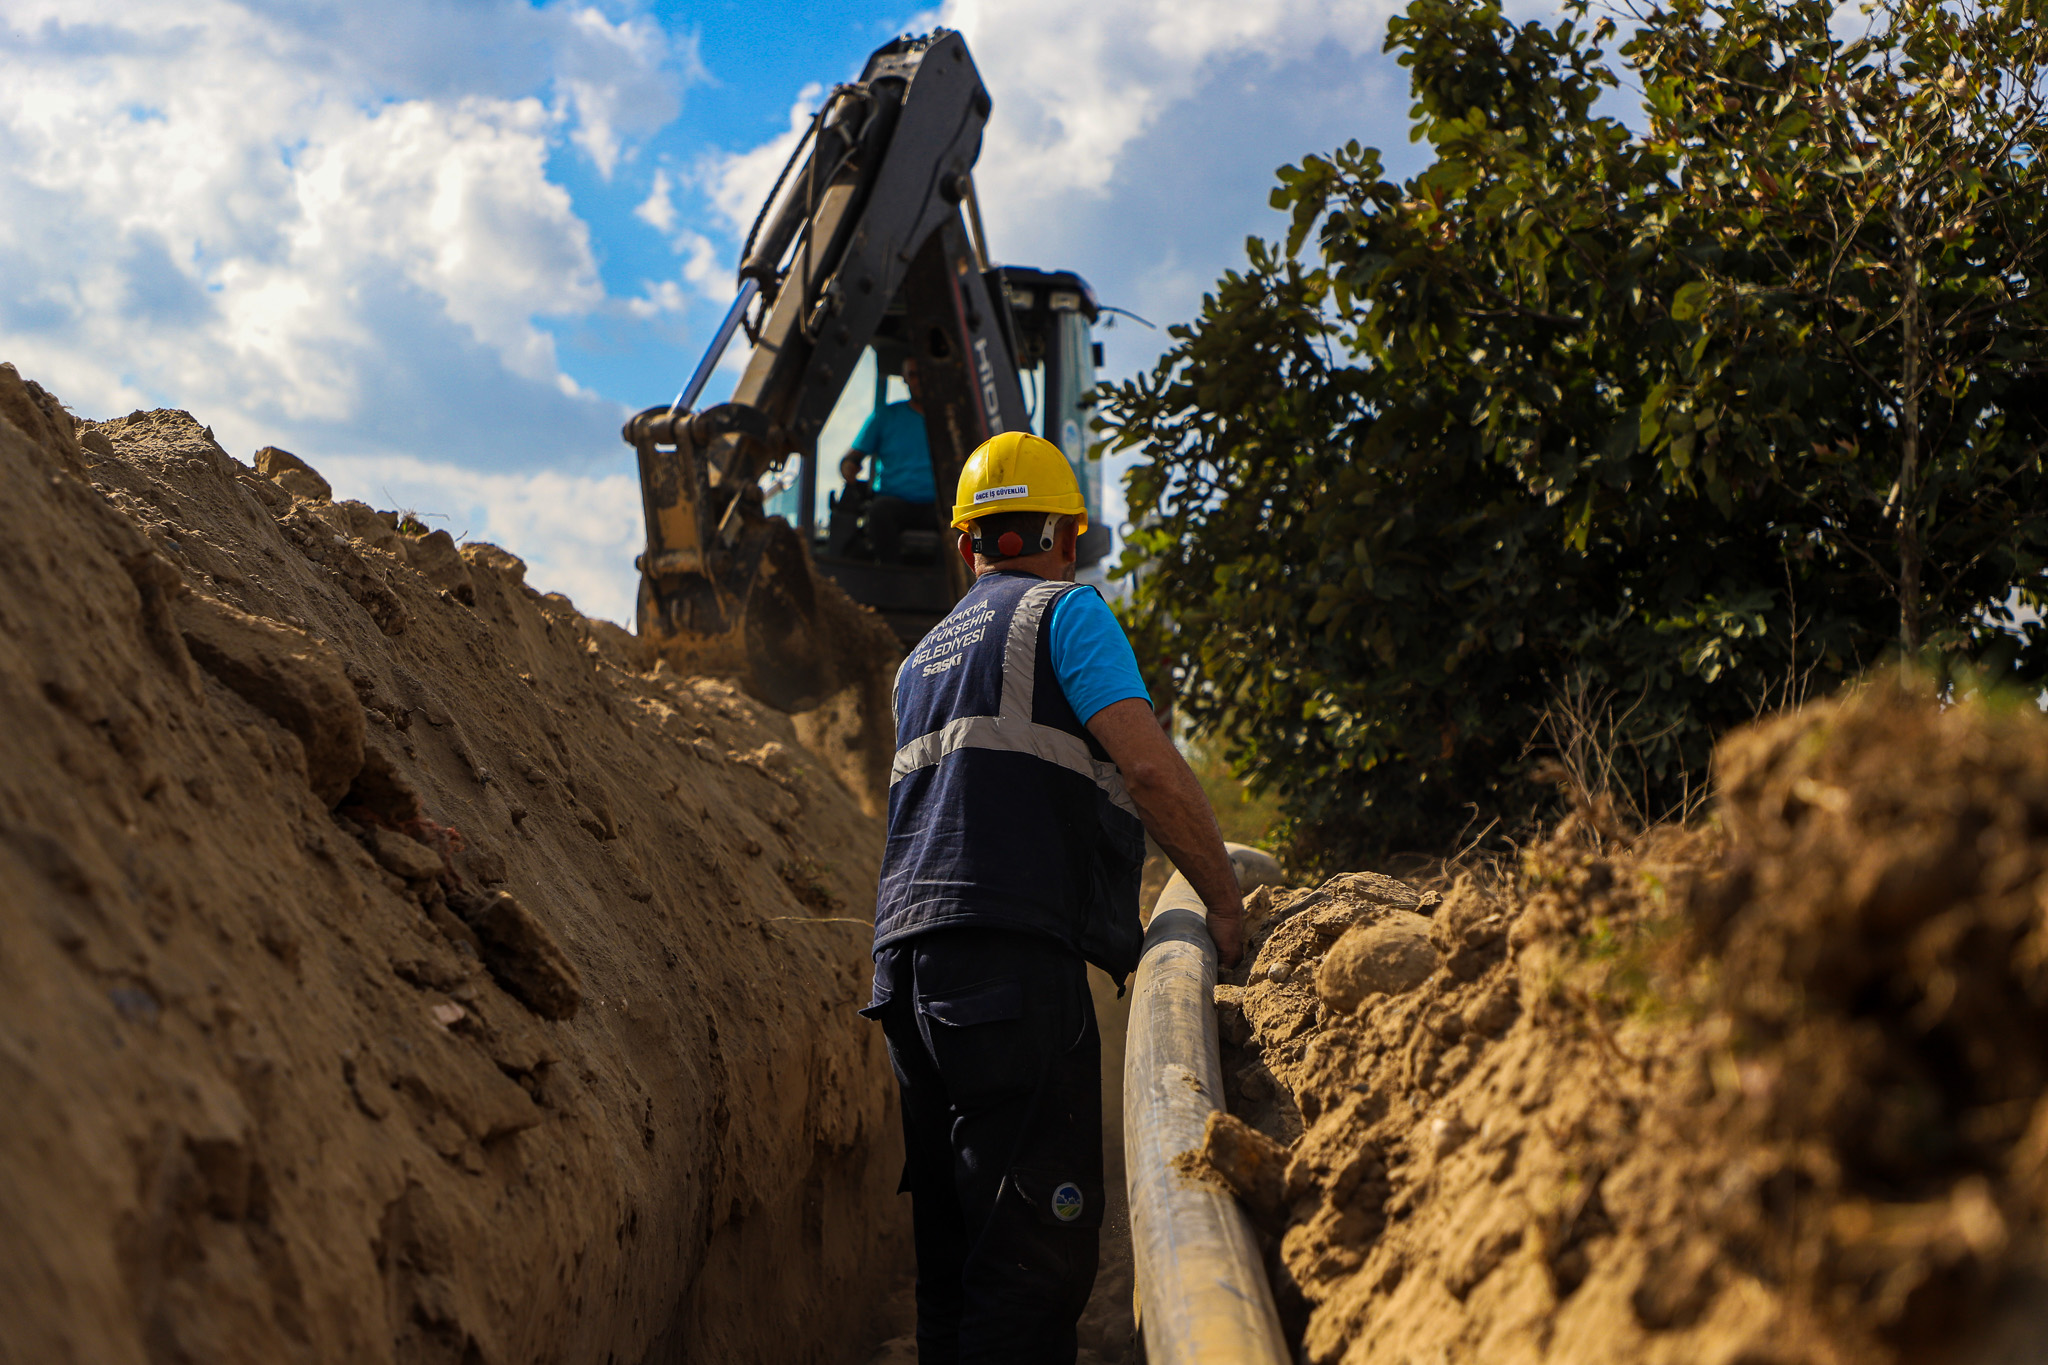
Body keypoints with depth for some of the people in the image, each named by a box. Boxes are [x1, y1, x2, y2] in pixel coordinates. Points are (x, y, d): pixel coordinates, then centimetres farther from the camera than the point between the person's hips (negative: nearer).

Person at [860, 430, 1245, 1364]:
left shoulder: (921, 660, 27)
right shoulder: (1065, 612, 3)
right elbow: (1151, 768, -9)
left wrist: (1118, 935, 31)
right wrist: (1223, 900, 3)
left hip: (909, 955, 8)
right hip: (1013, 958, -8)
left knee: (952, 1244, 10)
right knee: (1037, 1249, -10)